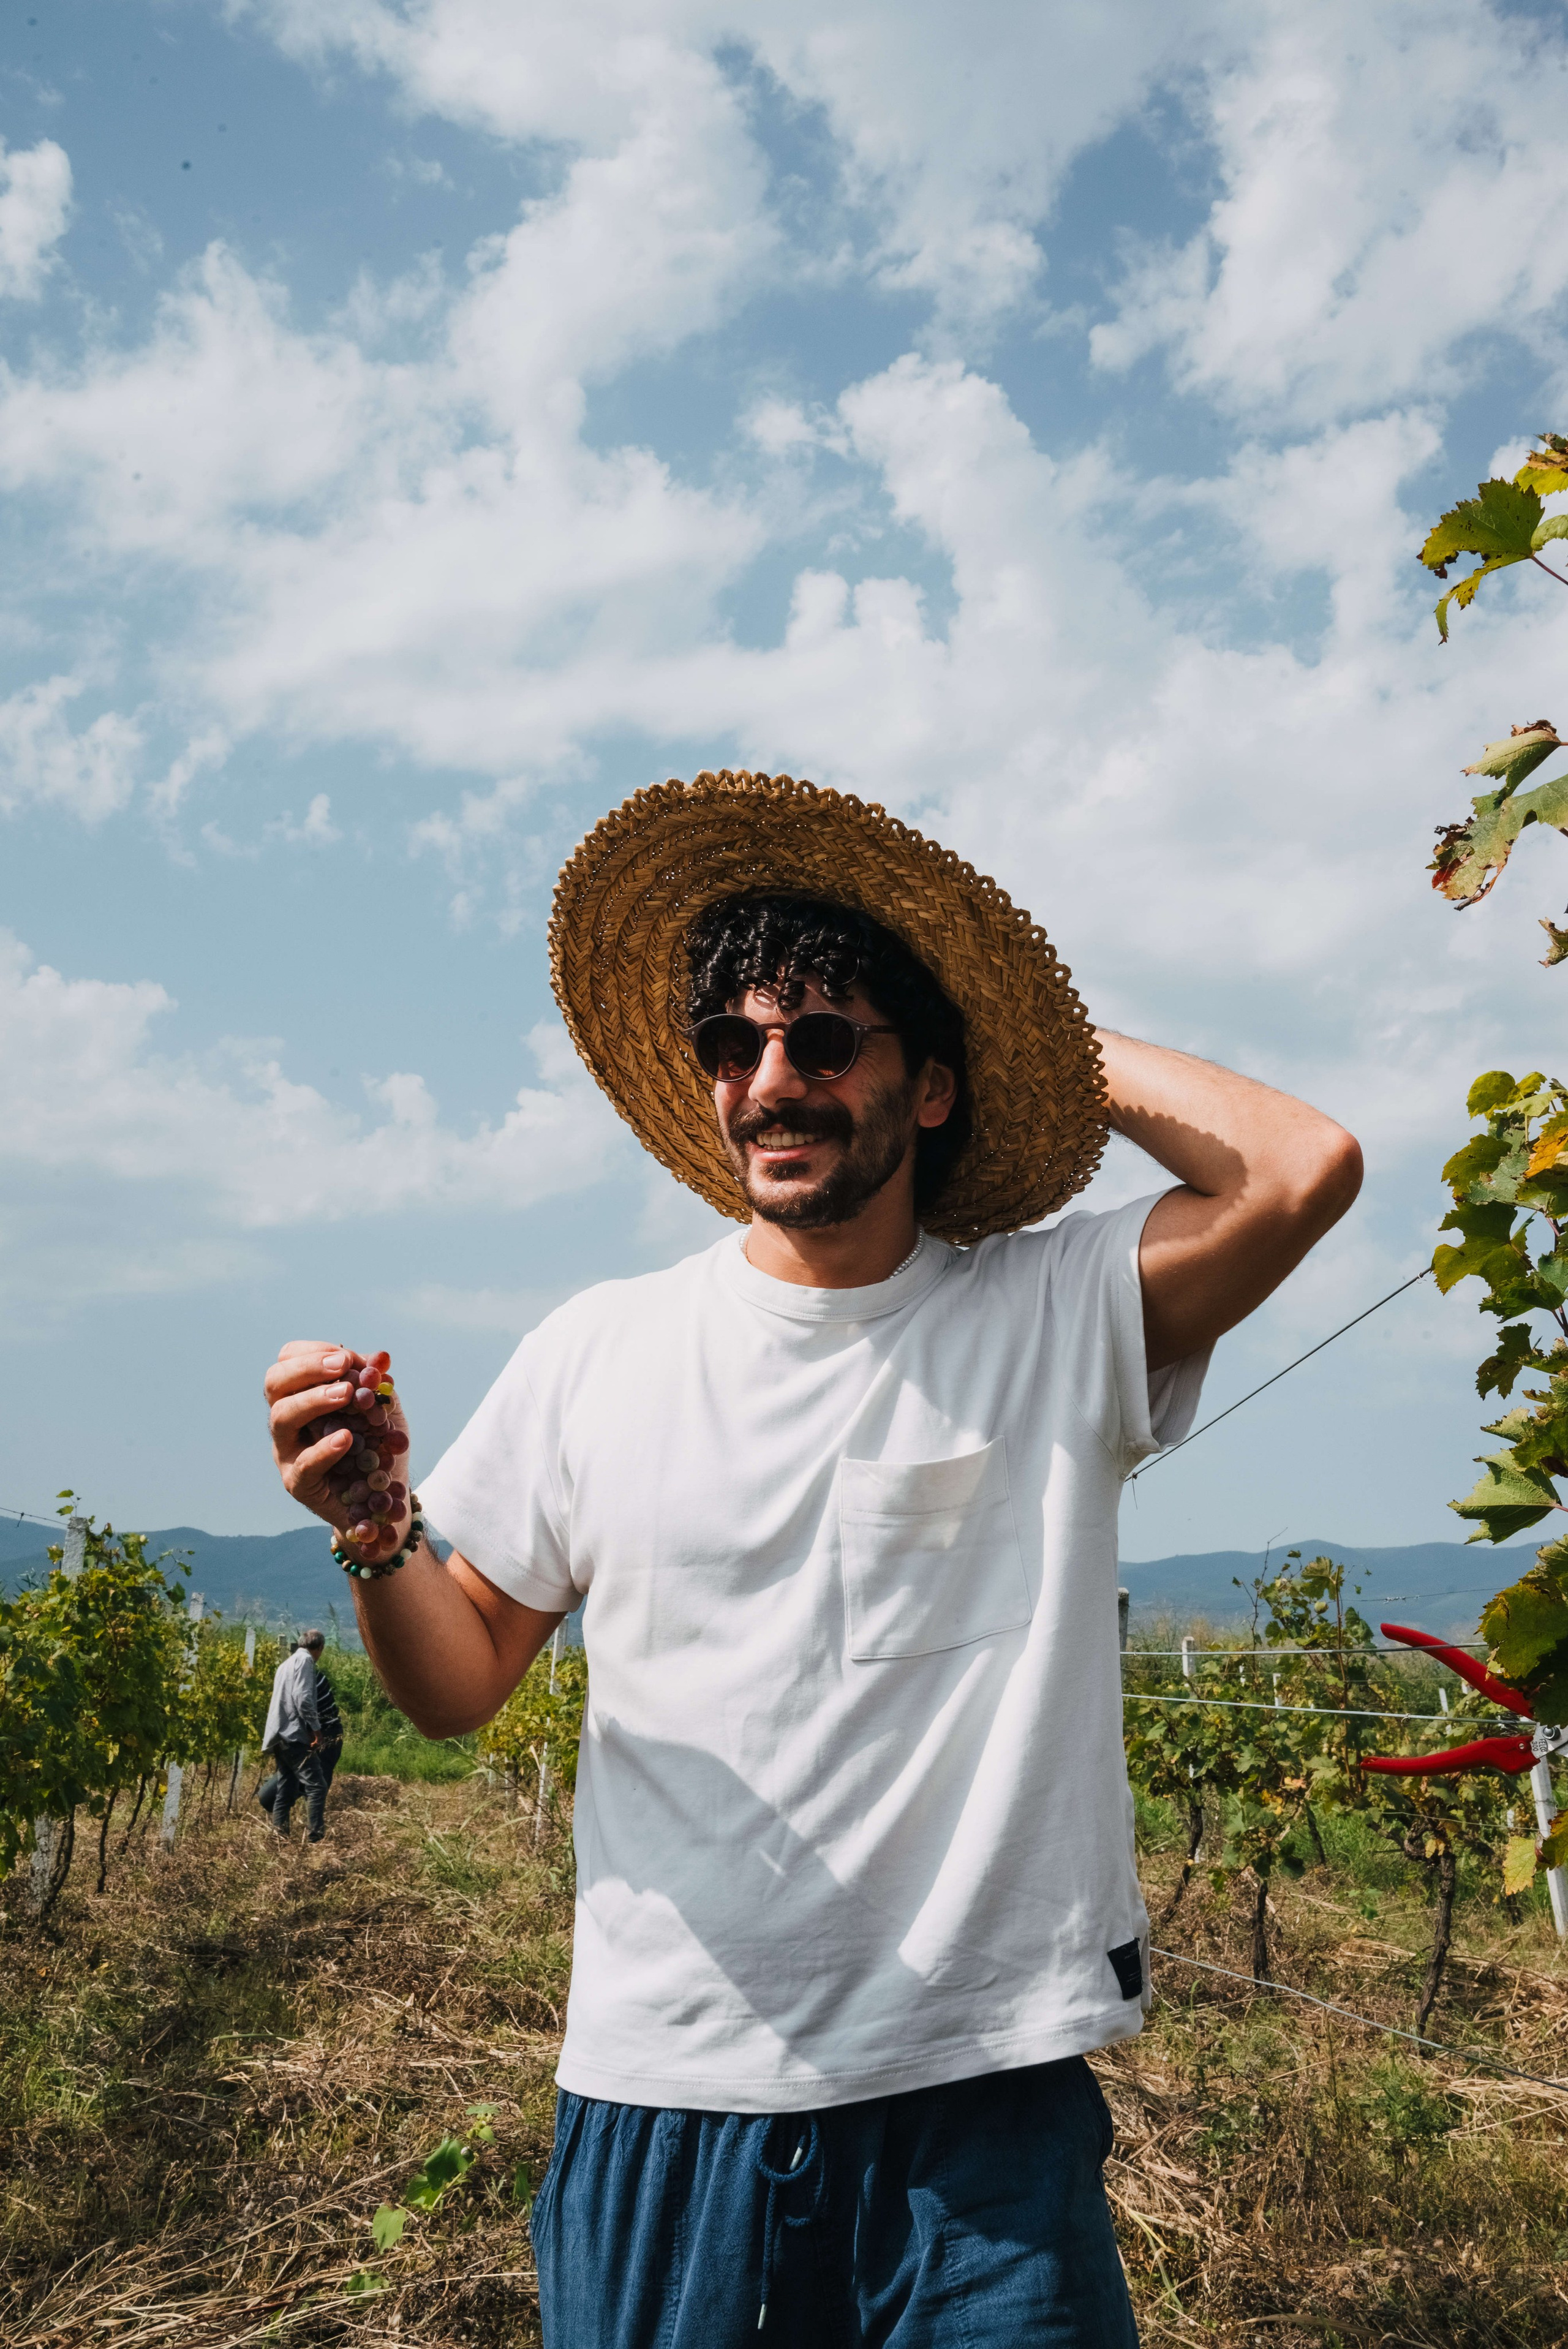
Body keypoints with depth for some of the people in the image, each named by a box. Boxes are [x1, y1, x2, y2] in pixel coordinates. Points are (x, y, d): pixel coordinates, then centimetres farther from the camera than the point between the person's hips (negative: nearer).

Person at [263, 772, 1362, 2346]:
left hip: (985, 2096, -1)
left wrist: (1073, 1050, -5)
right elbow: (458, 1685, 6)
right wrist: (375, 1534, -15)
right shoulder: (594, 1355, 1)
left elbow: (1305, 1168, -19)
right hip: (664, 2096, 2)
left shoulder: (1058, 1319, -4)